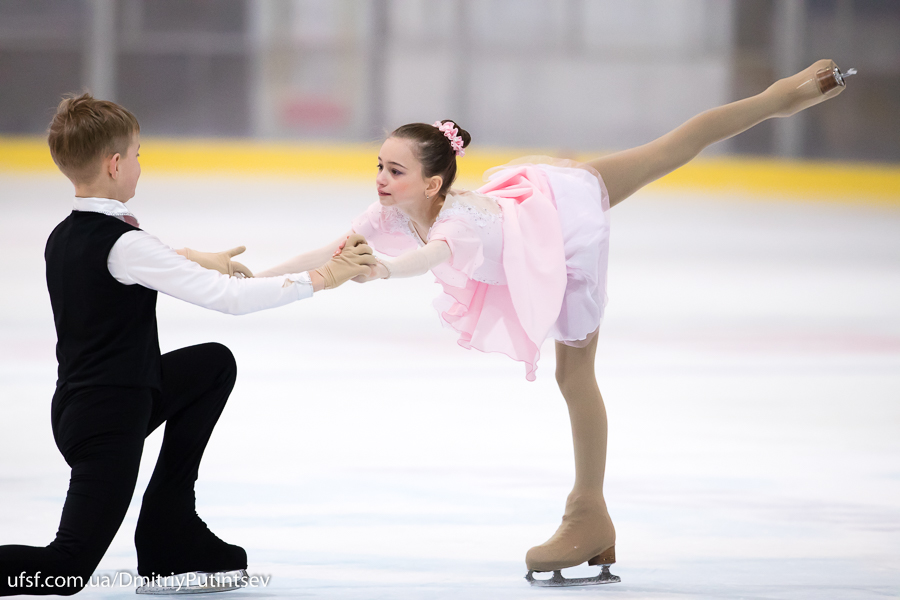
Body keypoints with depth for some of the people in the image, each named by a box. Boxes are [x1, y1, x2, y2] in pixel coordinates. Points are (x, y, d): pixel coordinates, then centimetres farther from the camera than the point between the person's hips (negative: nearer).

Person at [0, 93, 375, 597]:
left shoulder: (62, 239, 5)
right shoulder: (126, 244, -20)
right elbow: (230, 298, -22)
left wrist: (196, 261, 34)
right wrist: (321, 279, -14)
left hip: (77, 401, 9)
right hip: (107, 422, -9)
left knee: (214, 365, 22)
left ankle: (170, 536, 21)